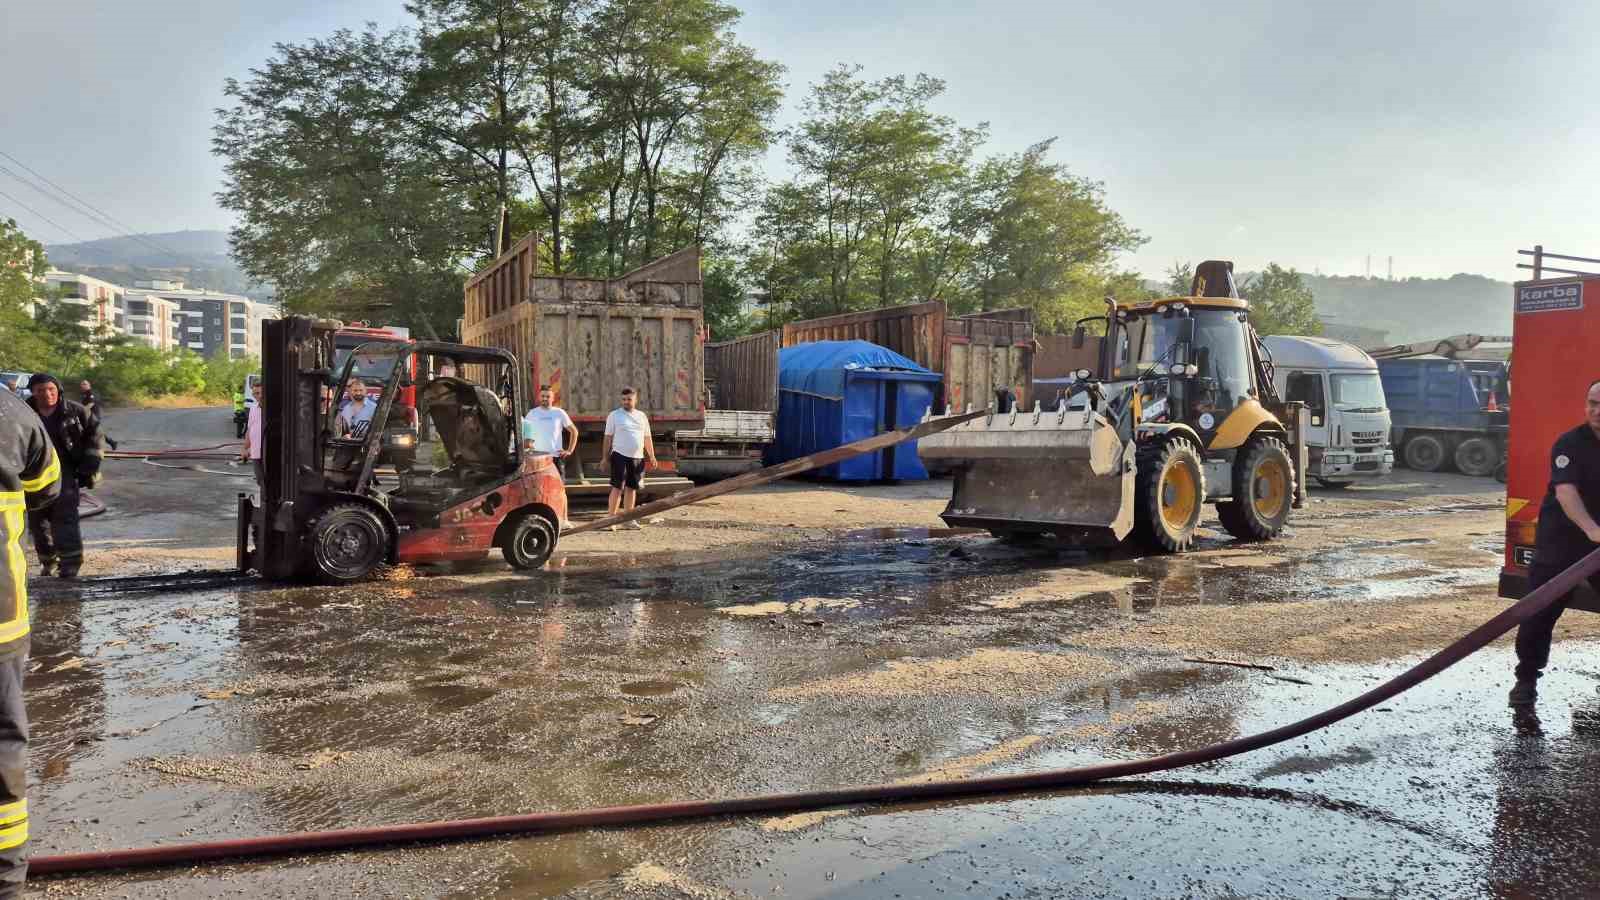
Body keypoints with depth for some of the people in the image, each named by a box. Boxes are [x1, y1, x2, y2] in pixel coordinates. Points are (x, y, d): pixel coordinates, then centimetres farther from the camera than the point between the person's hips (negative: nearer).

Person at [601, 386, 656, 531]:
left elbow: (647, 438, 16)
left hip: (638, 458, 4)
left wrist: (652, 457, 10)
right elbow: (608, 438, -1)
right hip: (620, 456, -4)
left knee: (632, 488, 9)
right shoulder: (614, 415, 1)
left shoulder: (642, 416, 13)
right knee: (617, 487, -8)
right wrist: (605, 457, -6)